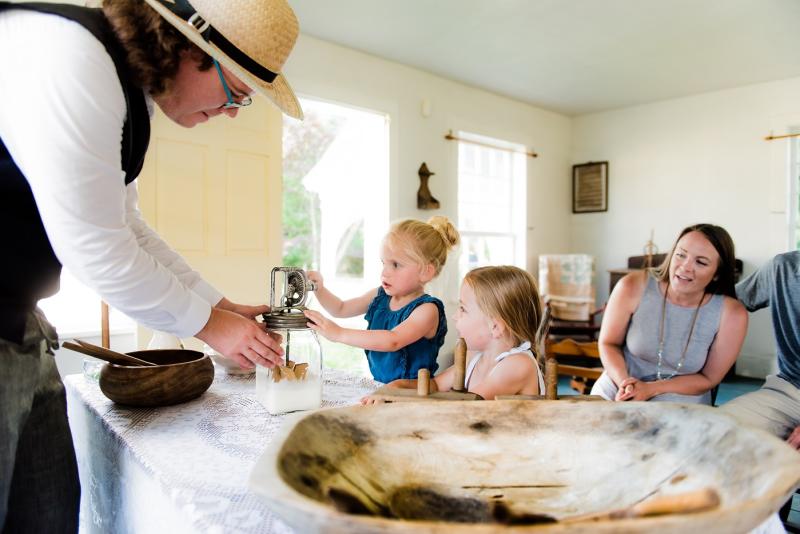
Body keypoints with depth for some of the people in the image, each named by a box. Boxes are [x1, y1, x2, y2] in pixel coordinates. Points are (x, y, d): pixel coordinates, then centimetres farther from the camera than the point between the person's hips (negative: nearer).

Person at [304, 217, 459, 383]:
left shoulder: (427, 309, -16)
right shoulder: (379, 296, 6)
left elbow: (392, 340, -31)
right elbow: (340, 309, 19)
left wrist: (339, 334, -33)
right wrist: (319, 289, 0)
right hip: (378, 386, 6)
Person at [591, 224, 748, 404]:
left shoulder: (731, 314, -12)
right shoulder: (633, 287, -13)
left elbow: (708, 379, -3)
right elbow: (608, 343, -1)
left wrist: (650, 389, -16)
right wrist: (624, 382, -20)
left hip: (681, 409, 1)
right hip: (615, 396, -1)